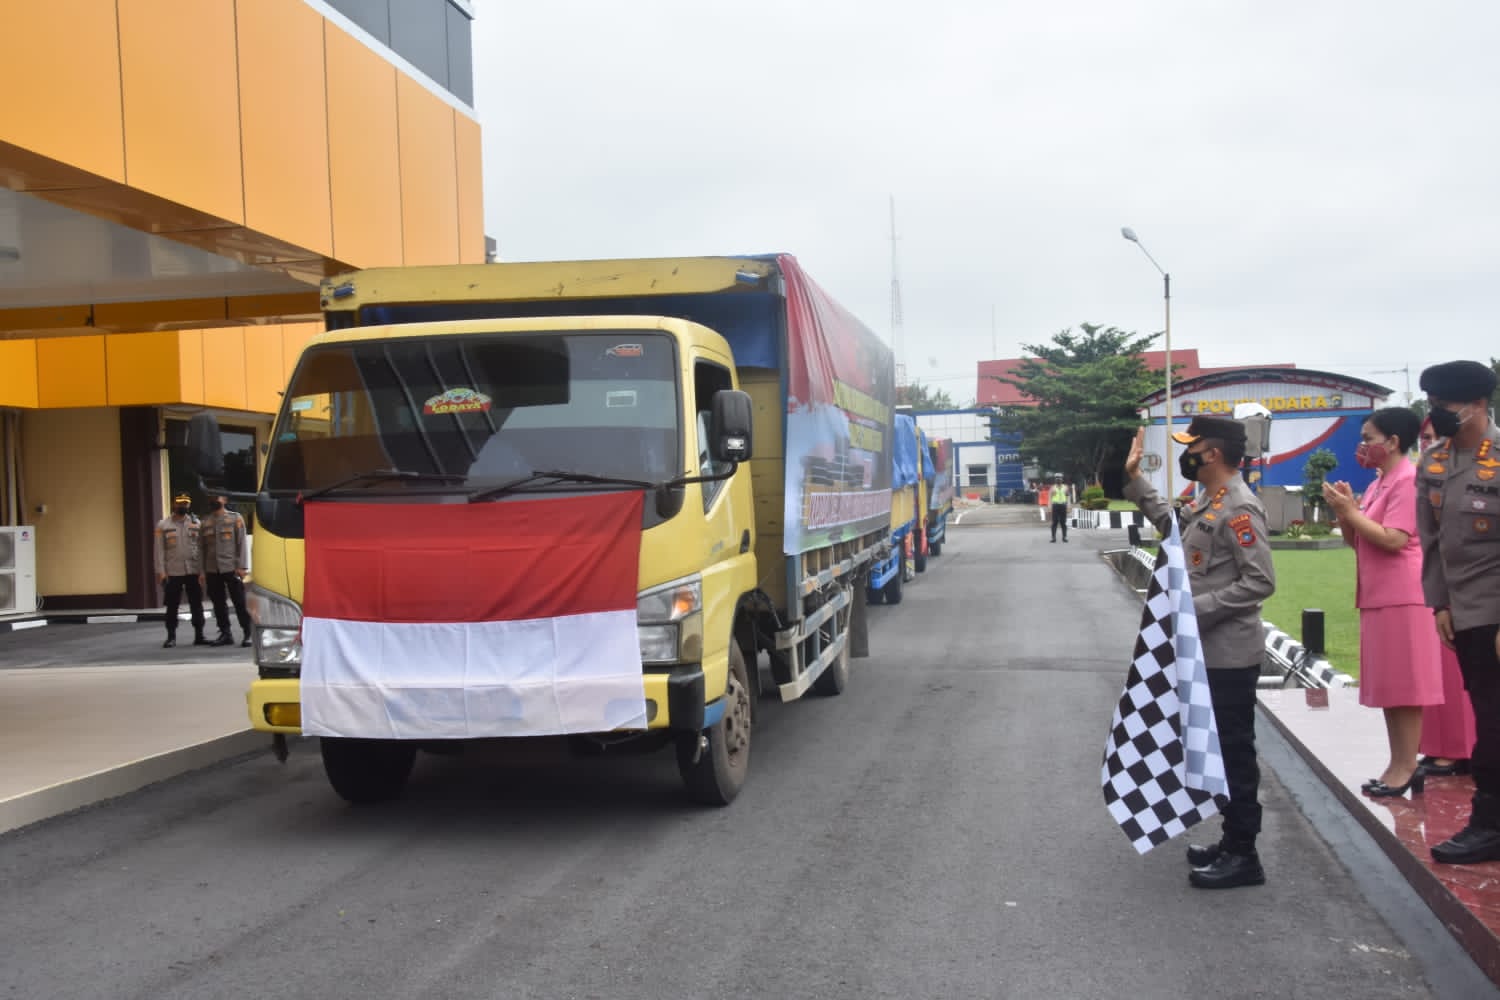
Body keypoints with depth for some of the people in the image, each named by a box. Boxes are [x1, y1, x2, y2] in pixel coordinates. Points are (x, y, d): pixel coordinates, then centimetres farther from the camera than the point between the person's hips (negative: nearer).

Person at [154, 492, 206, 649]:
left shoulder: (196, 523, 6)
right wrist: (160, 571, -8)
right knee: (172, 606, 3)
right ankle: (171, 637, 10)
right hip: (173, 572, -1)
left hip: (193, 571, 2)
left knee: (196, 604, 5)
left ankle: (199, 636, 11)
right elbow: (160, 550, 0)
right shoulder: (163, 525, 2)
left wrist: (202, 571, -5)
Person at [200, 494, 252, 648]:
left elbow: (241, 543, -1)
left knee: (239, 602, -4)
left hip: (231, 568, -3)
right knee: (219, 604, 6)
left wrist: (241, 567, -9)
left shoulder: (235, 518, 5)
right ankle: (225, 634, 13)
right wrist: (202, 570, 4)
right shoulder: (205, 522, 12)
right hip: (212, 570, 3)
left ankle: (247, 634, 0)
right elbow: (203, 547, 11)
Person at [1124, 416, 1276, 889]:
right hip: (1209, 651, 10)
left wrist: (1197, 608, -24)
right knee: (1219, 748, 16)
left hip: (1229, 655, -10)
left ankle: (1243, 855, 6)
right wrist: (1134, 479, 21)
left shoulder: (1238, 508, -20)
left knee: (1234, 751, -2)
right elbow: (1169, 522, 27)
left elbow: (1260, 582, -24)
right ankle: (1233, 842, 27)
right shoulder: (1208, 502, 10)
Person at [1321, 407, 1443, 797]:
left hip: (1402, 596, -10)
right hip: (1378, 596, 10)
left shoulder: (1407, 480, -12)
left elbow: (1393, 540, -21)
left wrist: (1350, 512, -16)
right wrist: (1344, 512, 1)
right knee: (1388, 684, 11)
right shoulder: (1379, 483, 17)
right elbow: (1357, 542, 18)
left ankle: (1406, 766, -1)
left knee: (1404, 684, -6)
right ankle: (1399, 764, 16)